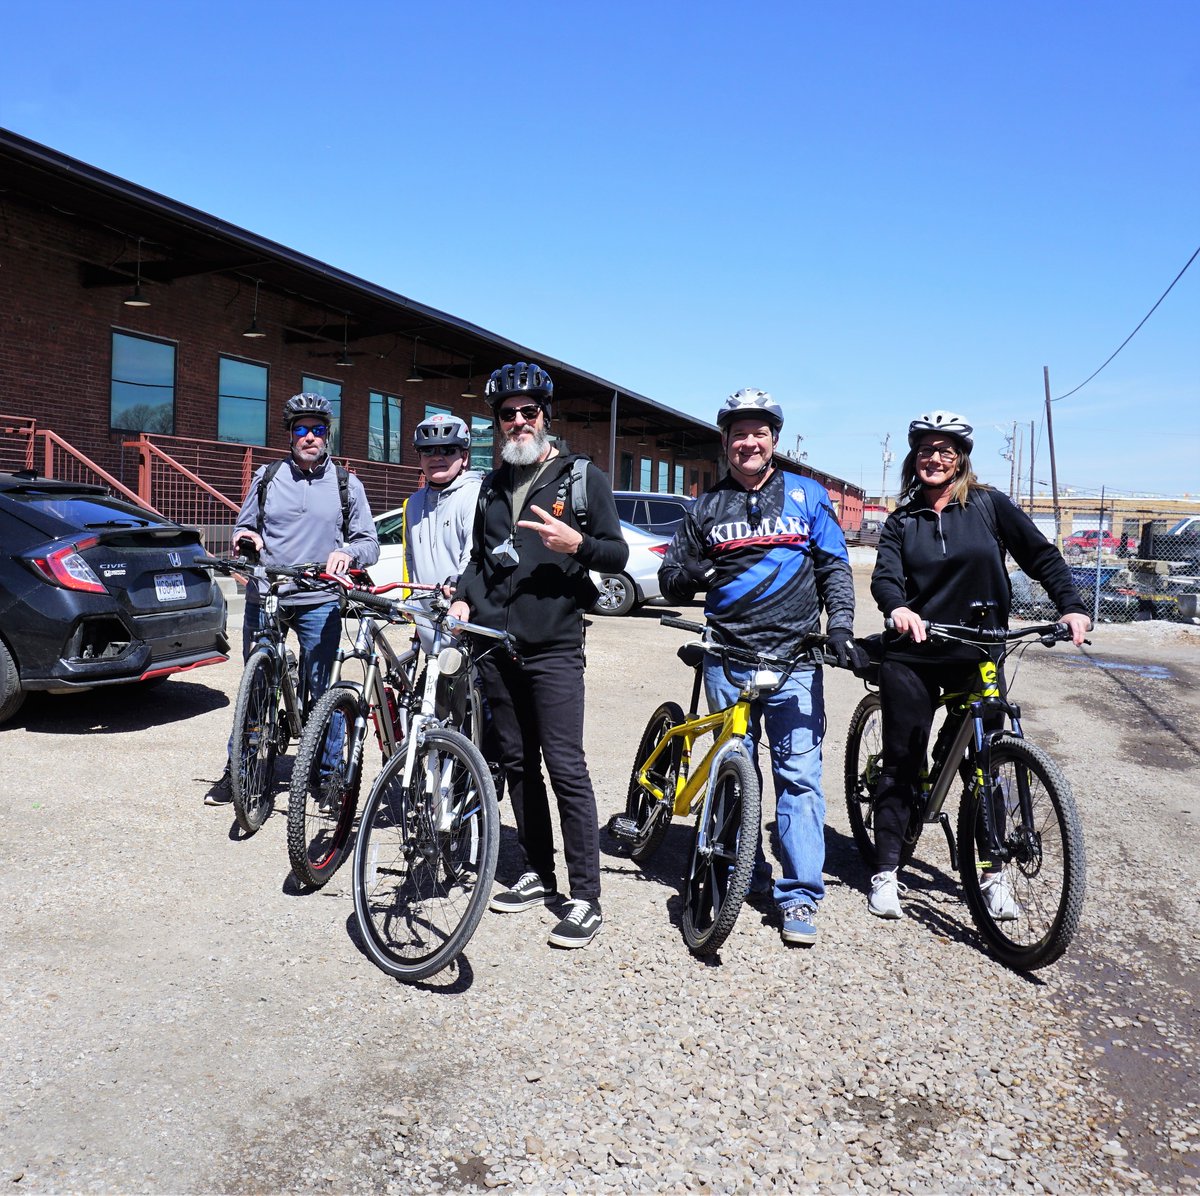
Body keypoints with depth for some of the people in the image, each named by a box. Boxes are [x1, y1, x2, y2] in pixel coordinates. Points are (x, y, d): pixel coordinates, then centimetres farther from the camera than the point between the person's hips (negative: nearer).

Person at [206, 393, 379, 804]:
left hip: (319, 603, -2)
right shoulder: (266, 477, 9)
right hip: (263, 598, 2)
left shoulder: (346, 485, 5)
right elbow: (244, 527, 18)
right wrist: (244, 538, -6)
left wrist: (348, 554, -18)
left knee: (320, 692, 1)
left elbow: (369, 542, 4)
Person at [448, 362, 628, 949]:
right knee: (517, 763, 11)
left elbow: (618, 554, -1)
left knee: (565, 768, -7)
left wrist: (576, 543, -21)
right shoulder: (493, 485, 16)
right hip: (496, 643, 6)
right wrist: (463, 597, 5)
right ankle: (537, 875, 24)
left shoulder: (582, 475, 0)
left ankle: (586, 897, 2)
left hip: (553, 647, -6)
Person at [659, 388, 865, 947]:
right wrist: (690, 574, -10)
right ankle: (744, 877, 24)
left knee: (798, 773, -5)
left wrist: (840, 624, -5)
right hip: (728, 656, 2)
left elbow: (835, 566, 10)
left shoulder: (806, 494, 10)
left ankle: (799, 896, 4)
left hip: (795, 655, -1)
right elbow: (670, 580, 13)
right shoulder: (707, 506, 13)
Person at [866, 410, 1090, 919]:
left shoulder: (989, 505, 3)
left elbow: (1041, 556, 2)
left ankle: (993, 873, 21)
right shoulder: (901, 521, 6)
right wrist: (896, 607, -30)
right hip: (911, 657, 0)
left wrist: (1071, 607, -13)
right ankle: (885, 871, 13)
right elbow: (885, 576, -8)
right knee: (901, 763, 3)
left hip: (978, 657, 0)